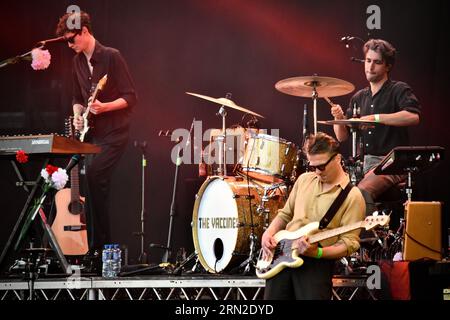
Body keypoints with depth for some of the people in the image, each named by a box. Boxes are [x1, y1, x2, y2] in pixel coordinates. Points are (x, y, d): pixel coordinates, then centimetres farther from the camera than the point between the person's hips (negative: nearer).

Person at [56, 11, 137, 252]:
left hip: (113, 133, -7)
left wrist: (104, 107, -25)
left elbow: (130, 97, -11)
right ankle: (100, 245, 13)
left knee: (93, 178, -18)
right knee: (95, 186, 6)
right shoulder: (77, 61, 10)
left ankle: (98, 244, -9)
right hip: (91, 134, 7)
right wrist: (77, 114, 0)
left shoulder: (111, 57, -11)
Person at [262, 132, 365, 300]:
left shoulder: (352, 197, -7)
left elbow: (349, 244, -11)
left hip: (317, 263, -5)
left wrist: (317, 252, -24)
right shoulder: (304, 179, 12)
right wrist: (268, 234, 3)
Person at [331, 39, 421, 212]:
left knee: (362, 191, -31)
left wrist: (377, 118, -24)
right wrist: (339, 118, -6)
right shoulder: (359, 97, 17)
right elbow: (342, 137, 16)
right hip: (364, 162, 6)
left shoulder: (398, 90, -1)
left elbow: (413, 116, -23)